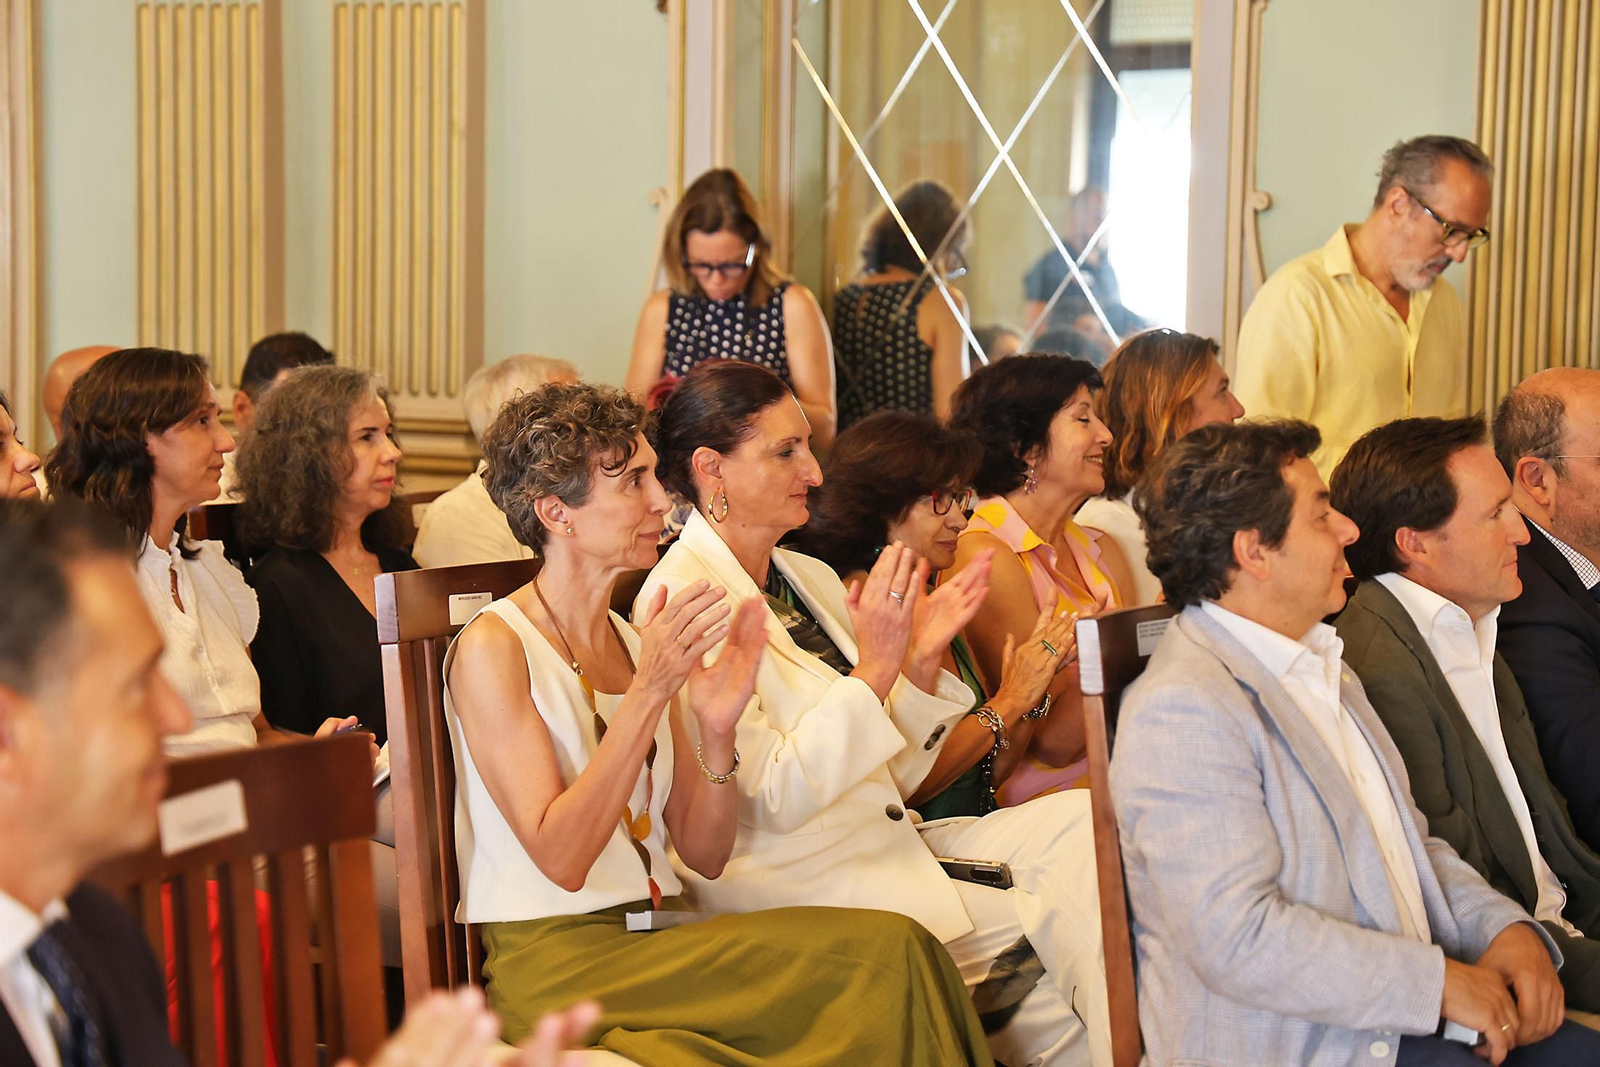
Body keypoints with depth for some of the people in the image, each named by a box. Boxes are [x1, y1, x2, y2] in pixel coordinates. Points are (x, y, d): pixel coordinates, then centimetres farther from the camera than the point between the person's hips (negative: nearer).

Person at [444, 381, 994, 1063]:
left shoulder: (643, 645, 14)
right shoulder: (492, 647, -7)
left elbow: (703, 854, 9)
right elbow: (559, 858, -17)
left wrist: (716, 730, -9)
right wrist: (649, 692, -21)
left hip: (657, 938, 7)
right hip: (555, 963, -7)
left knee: (896, 947, -20)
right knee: (887, 956, -23)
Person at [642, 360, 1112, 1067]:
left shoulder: (809, 578, 15)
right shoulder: (682, 601, -11)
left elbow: (892, 778, 13)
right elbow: (773, 798, -17)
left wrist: (923, 659, -2)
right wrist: (876, 669, -21)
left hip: (887, 843, 8)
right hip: (789, 878, -8)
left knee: (1080, 822, -14)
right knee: (1054, 926, -22)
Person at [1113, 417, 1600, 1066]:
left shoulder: (1319, 667, 17)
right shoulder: (1183, 709, -16)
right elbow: (1238, 938, -23)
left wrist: (1502, 926, 3)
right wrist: (1438, 981, -17)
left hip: (1400, 1013, 9)